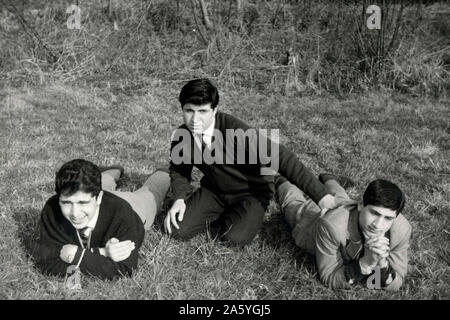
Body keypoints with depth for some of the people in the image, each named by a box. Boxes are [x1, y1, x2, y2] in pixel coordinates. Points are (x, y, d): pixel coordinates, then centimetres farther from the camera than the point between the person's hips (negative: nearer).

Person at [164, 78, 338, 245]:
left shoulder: (233, 129, -32)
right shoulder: (181, 136, -14)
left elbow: (279, 156, -37)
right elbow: (179, 170, 6)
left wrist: (320, 194, -41)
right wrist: (180, 199, -15)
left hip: (251, 192, -4)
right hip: (213, 191, 4)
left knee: (237, 236, -27)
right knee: (178, 229, -12)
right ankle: (222, 216, 13)